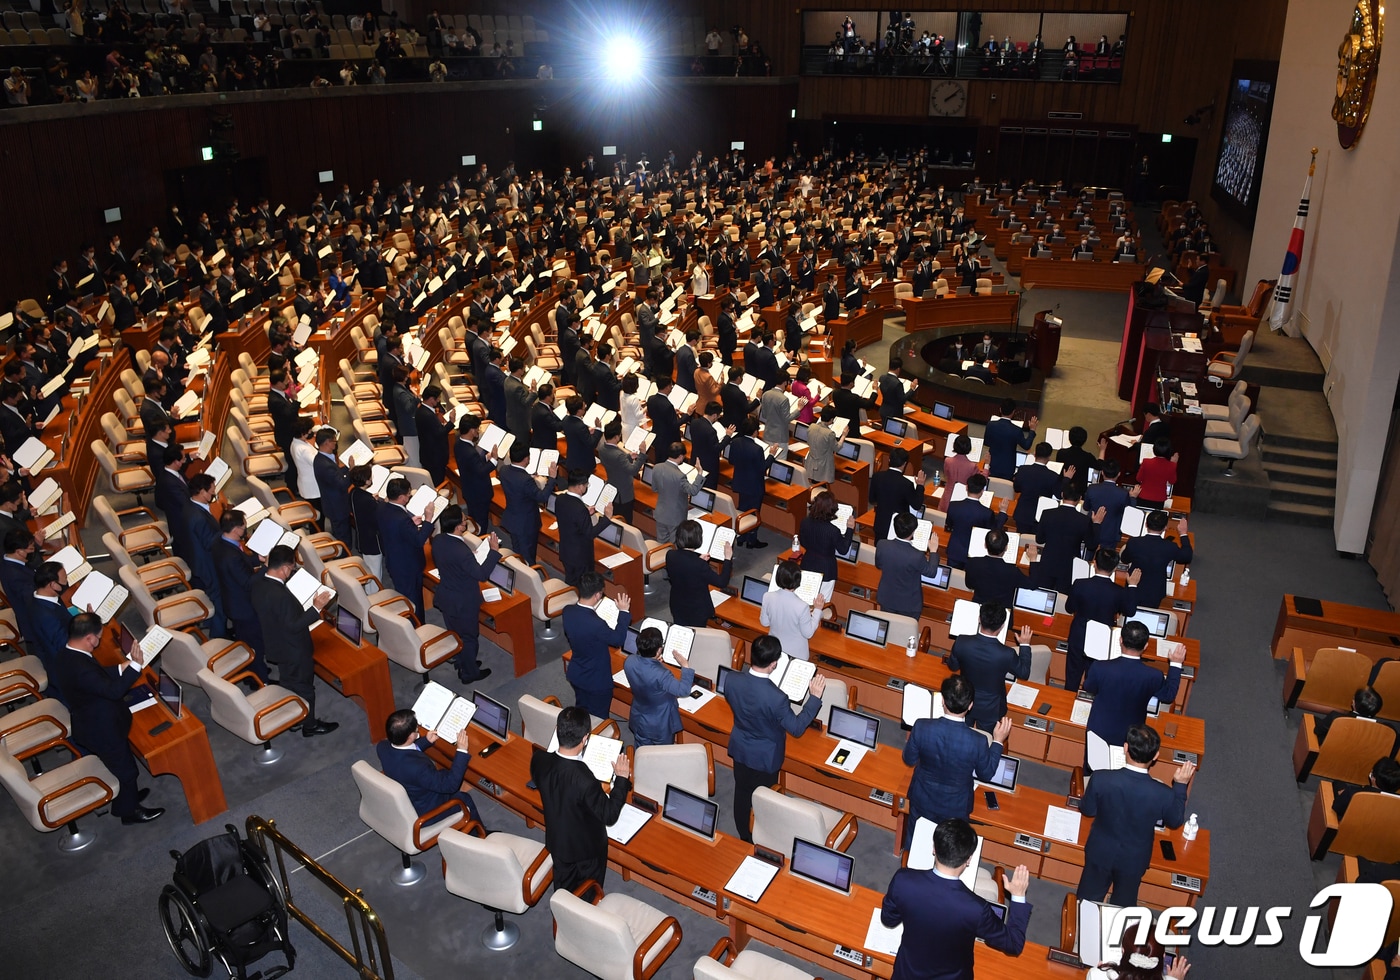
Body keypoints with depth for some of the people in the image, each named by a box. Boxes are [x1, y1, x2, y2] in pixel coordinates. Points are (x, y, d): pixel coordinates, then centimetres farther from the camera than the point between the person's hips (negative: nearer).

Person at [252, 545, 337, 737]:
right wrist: (316, 608, -26)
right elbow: (294, 625, -30)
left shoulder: (258, 583, -10)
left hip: (276, 645, 8)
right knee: (303, 687, 13)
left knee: (288, 682, 28)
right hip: (294, 650, -8)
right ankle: (309, 725, 32)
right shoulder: (281, 595, -37)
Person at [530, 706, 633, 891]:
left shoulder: (539, 759, -25)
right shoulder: (585, 780, -42)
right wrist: (622, 778, -18)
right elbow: (609, 815, -27)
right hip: (586, 847, -5)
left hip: (556, 841, 5)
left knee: (563, 890, 31)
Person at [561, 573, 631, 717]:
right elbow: (618, 639, -18)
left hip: (575, 675, 7)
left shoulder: (567, 611, -16)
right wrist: (624, 612, -9)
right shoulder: (596, 624, -38)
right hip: (597, 681, -7)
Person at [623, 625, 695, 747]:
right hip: (661, 727, -5)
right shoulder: (661, 675, -40)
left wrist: (654, 662, -1)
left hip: (639, 722, 5)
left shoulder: (629, 662, -21)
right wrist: (685, 667, -25)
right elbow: (683, 690, -32)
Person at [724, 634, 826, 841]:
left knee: (742, 793, 25)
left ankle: (743, 837, 47)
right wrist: (815, 697, -18)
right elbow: (797, 728, -22)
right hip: (765, 757, -5)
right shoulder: (776, 698, -38)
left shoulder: (731, 680, -22)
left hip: (739, 749, 5)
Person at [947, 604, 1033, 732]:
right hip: (990, 710, -2)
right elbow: (1024, 673, -9)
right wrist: (1025, 645, 2)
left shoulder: (961, 642, -27)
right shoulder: (1007, 654, -32)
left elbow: (952, 666, -5)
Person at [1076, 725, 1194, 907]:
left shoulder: (1101, 779, -30)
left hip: (1101, 852, 0)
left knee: (1088, 899, 24)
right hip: (1134, 859, 0)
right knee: (1124, 905, 26)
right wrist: (1180, 785, 1)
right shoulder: (1164, 794, -29)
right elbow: (1175, 822, -6)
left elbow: (1087, 810, -10)